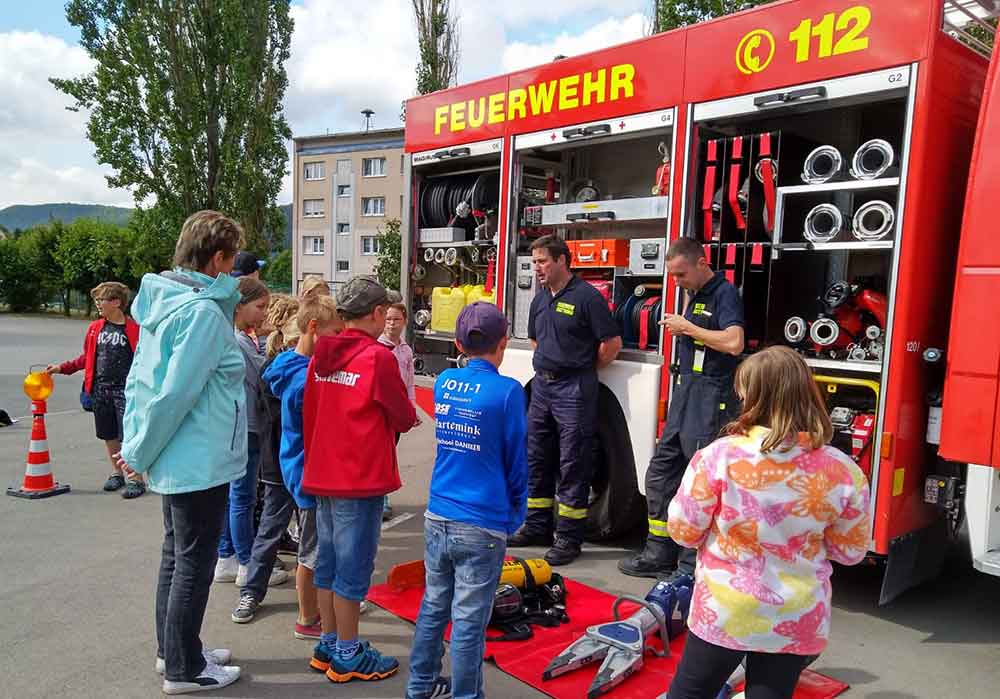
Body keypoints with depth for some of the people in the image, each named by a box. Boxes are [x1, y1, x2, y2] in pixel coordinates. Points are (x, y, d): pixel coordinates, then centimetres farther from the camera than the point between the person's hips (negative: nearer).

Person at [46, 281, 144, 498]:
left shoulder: (133, 329, -8)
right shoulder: (95, 328, 9)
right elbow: (87, 358, 19)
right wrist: (62, 368, 14)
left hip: (124, 390, -6)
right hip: (100, 390, 6)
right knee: (109, 436, 14)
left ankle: (135, 479, 3)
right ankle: (117, 473, 29)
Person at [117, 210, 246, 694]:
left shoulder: (162, 300, 7)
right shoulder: (204, 312, -21)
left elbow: (140, 380, 10)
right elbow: (174, 394, -24)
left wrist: (136, 444, 11)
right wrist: (139, 455, -12)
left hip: (175, 460, 9)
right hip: (201, 462, -9)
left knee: (177, 554, 20)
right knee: (194, 563, 4)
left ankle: (173, 649, 36)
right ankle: (184, 670, 19)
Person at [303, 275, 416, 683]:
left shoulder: (321, 355, 4)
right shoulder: (377, 357, -15)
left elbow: (309, 415, 11)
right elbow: (404, 418, -7)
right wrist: (406, 416, 14)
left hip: (322, 475, 7)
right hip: (360, 479, -7)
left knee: (329, 559, 17)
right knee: (354, 565, 4)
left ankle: (329, 644, 30)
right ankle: (347, 656, 16)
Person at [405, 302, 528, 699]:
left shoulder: (443, 382, 3)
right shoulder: (507, 391, -12)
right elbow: (516, 461, -5)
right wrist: (517, 515, 8)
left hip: (437, 518, 6)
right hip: (481, 526, -5)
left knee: (433, 607, 20)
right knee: (468, 621, 5)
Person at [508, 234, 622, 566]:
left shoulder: (586, 296, -11)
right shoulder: (540, 299, 12)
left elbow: (612, 343, -11)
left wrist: (583, 370, 1)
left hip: (573, 389, -8)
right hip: (542, 385, 8)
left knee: (573, 464, -1)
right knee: (537, 458, 13)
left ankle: (569, 537, 8)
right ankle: (537, 526, 26)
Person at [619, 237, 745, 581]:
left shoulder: (724, 293, -11)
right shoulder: (694, 295, 16)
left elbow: (733, 343, -25)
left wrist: (688, 327, -16)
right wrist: (679, 327, 10)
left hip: (710, 401, -10)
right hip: (685, 396, 10)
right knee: (660, 475, 13)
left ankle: (692, 567, 9)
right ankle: (659, 555, 24)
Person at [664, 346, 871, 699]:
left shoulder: (719, 455, -20)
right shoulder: (843, 471, -13)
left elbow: (683, 531, -11)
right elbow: (850, 552, 0)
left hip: (723, 612, -2)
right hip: (796, 621, 2)